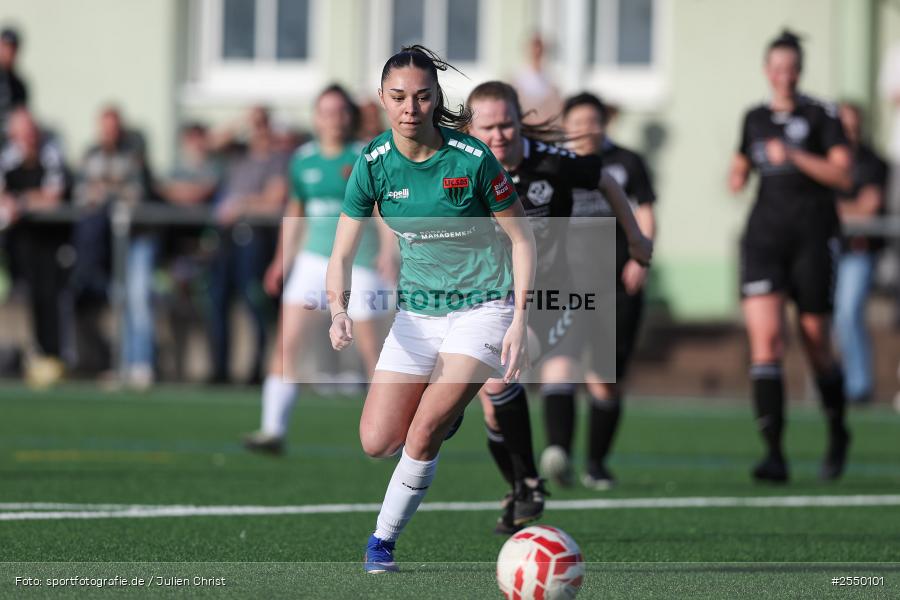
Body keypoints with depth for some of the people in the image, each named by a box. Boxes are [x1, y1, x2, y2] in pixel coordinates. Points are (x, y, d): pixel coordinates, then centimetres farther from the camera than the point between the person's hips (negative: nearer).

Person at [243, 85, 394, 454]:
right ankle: (273, 430, -7)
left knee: (371, 351, -1)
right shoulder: (303, 160, 8)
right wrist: (282, 259, 17)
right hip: (313, 258, 4)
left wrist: (389, 251, -26)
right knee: (286, 343, -7)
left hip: (358, 260, -4)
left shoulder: (365, 158, -7)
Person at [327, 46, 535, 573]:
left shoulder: (472, 159, -17)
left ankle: (384, 539, 2)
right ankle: (444, 416, 32)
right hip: (418, 312, 4)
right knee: (378, 443, -2)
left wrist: (520, 323, -14)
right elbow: (343, 253, -4)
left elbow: (522, 238, -7)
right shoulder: (374, 163, -8)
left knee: (422, 434, -19)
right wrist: (339, 309, -24)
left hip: (482, 307, -4)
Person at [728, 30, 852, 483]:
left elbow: (843, 175, -10)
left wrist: (794, 156, -19)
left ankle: (838, 433, 31)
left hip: (813, 236, -3)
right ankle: (774, 454, -16)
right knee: (765, 338, -13)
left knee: (816, 342, 4)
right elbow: (741, 168, 28)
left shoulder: (820, 116, -1)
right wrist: (737, 178, 5)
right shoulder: (754, 118, 13)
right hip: (765, 235, 3)